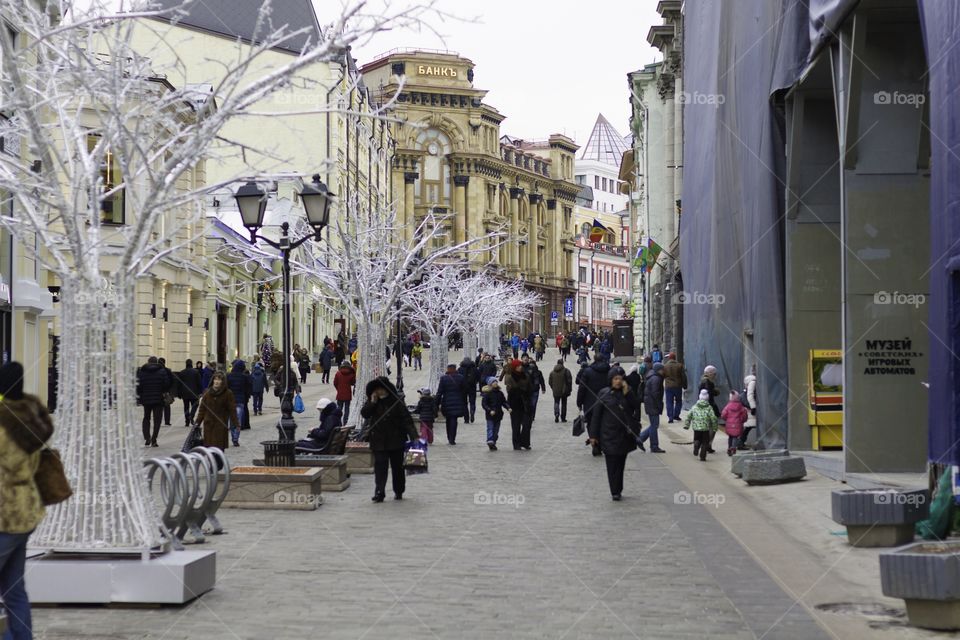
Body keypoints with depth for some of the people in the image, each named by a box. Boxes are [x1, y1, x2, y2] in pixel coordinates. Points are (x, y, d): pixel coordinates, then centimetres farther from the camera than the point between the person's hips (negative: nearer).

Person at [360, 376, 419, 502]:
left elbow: (407, 419, -8)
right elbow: (364, 413, -5)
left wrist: (413, 435, -17)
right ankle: (379, 493, -12)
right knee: (380, 466, -8)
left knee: (397, 466, 10)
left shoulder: (396, 402, -6)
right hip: (378, 441, 1)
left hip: (396, 440, -1)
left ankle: (399, 491, 24)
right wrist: (372, 402, -16)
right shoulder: (372, 401, 5)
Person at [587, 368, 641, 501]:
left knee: (621, 464, 10)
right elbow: (596, 415, -3)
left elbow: (636, 408, -6)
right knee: (612, 464, -6)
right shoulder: (604, 394, -2)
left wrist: (627, 393, -15)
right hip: (609, 435, -3)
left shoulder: (628, 393, 6)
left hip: (624, 434, 3)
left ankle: (617, 490, 21)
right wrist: (593, 435, -6)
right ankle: (615, 491, -4)